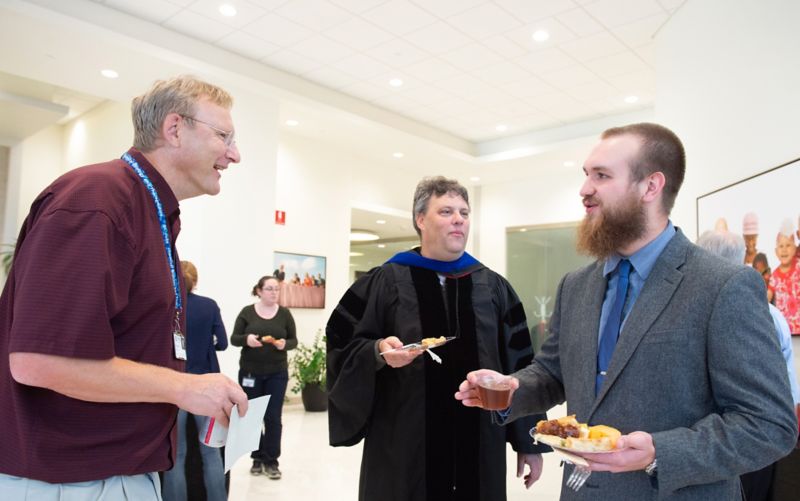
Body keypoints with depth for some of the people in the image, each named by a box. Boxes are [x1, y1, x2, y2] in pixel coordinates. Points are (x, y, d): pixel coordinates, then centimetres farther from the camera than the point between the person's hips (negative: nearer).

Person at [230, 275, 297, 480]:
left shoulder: (285, 313, 1)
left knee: (273, 417, -1)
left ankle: (272, 461, 10)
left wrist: (285, 344, -20)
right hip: (250, 372, 0)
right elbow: (234, 338, -1)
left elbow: (294, 340, 3)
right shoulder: (247, 312, -1)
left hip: (277, 373, 0)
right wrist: (246, 339, -23)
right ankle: (257, 458, 23)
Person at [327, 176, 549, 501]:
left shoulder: (494, 288, 6)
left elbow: (518, 367, 6)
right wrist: (378, 351, -21)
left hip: (479, 446, 2)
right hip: (404, 446, -2)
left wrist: (529, 442, 5)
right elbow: (342, 347, -1)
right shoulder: (385, 282, -2)